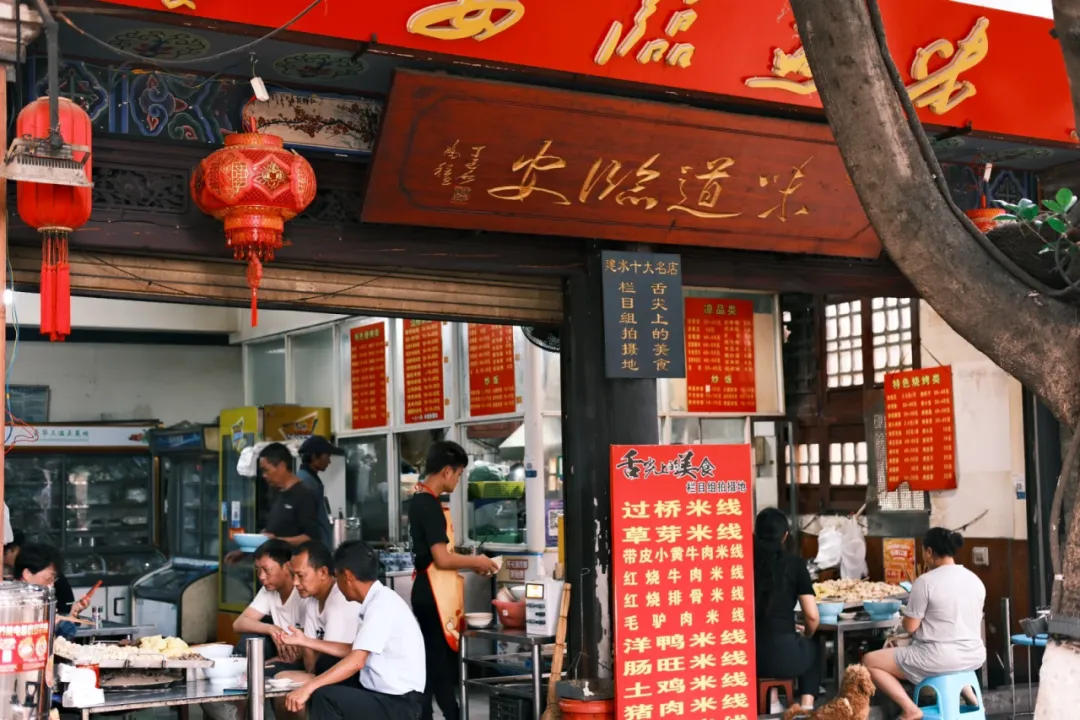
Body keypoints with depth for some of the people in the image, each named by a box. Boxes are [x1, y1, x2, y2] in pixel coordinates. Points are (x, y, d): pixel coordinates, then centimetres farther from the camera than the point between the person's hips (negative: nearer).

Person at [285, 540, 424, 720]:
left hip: (398, 704, -10)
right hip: (382, 695, 10)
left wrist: (308, 687, -29)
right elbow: (354, 651, 21)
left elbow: (356, 662, -27)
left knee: (324, 698, -23)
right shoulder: (376, 601, 11)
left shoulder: (381, 604, -19)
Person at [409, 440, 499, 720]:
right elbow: (442, 559, -22)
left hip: (427, 593, 10)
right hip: (434, 596, -10)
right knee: (442, 666, -5)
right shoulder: (430, 505, -18)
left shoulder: (419, 500, 12)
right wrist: (476, 561, -8)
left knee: (431, 665, 13)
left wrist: (469, 564, 13)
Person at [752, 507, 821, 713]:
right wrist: (806, 635, 18)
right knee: (813, 649, 32)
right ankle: (806, 708, 18)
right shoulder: (794, 564, -1)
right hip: (783, 654, -2)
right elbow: (812, 617, -4)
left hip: (748, 654, 2)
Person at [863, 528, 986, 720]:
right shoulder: (975, 579, 6)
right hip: (974, 657, 7)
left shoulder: (926, 581, -15)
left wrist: (906, 617, 10)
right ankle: (968, 694, 24)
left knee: (870, 661, 7)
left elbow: (910, 627, -11)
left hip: (940, 659, -7)